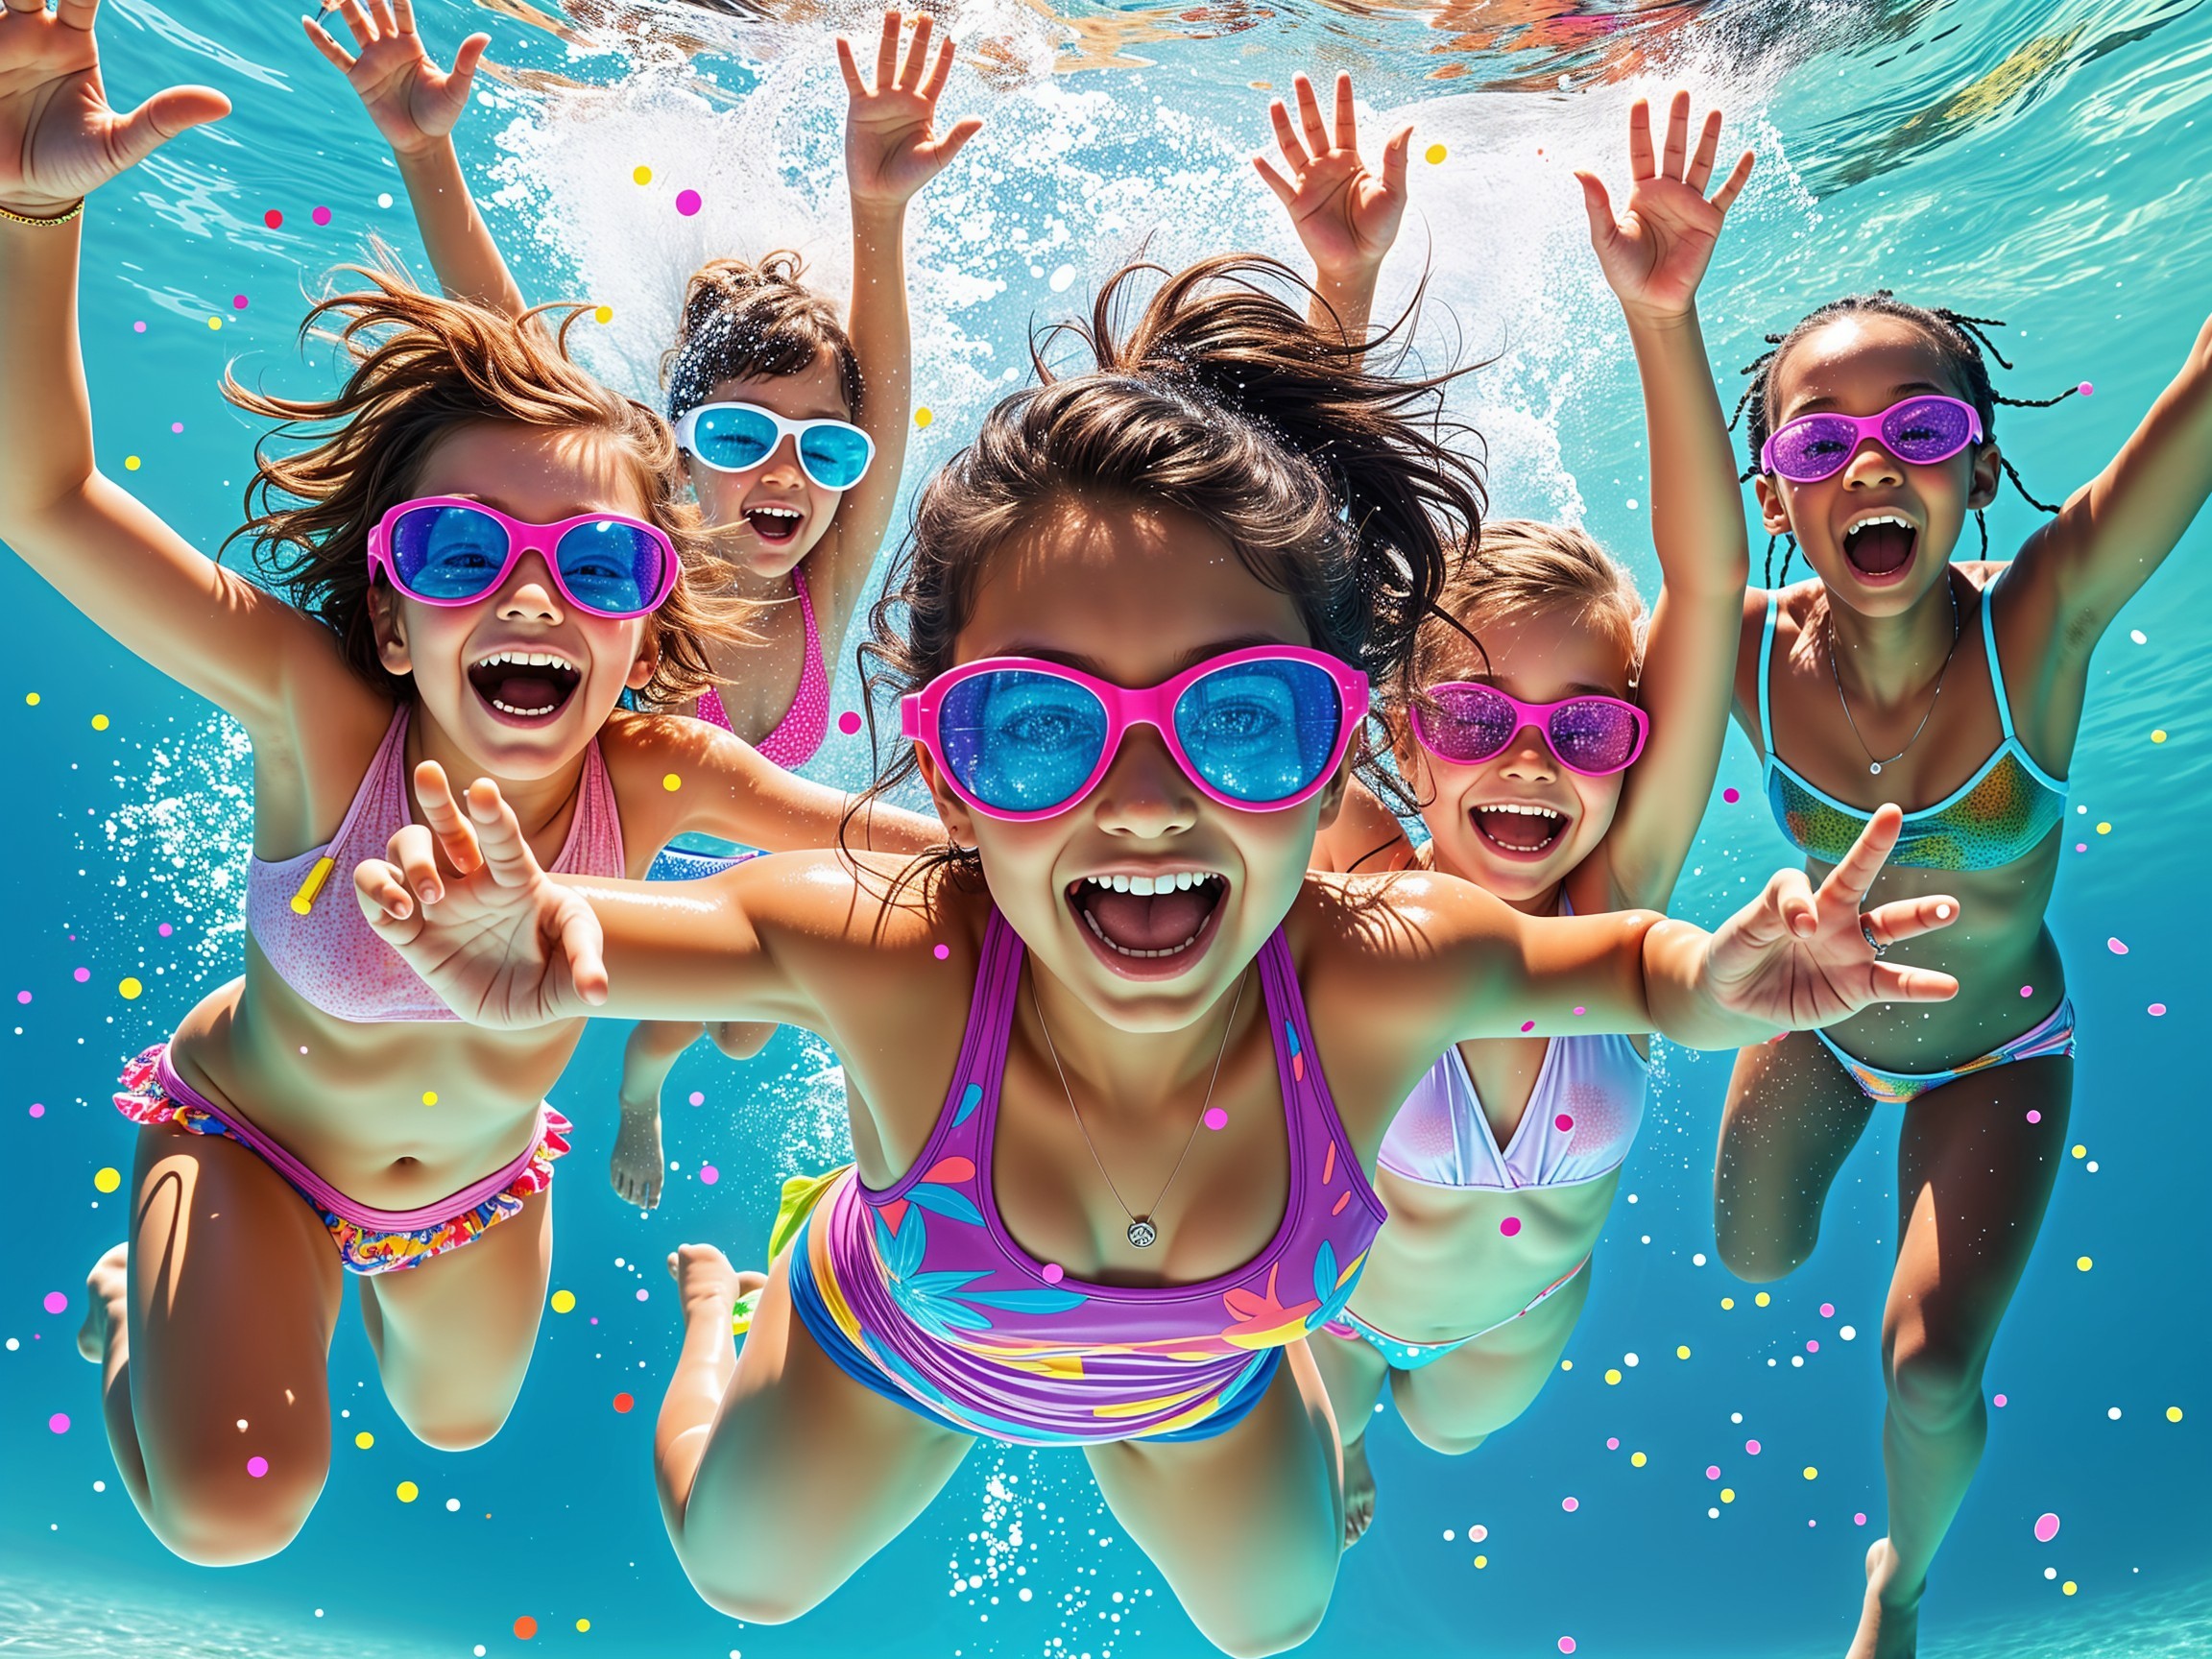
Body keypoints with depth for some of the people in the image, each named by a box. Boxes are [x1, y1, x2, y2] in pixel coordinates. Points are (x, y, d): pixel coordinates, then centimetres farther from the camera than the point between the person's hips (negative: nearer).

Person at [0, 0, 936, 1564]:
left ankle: (378, 1264, 57)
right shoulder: (320, 718, -36)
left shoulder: (654, 779, -29)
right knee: (233, 1513, -18)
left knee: (456, 1425, 25)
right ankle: (135, 1313, 17)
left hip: (485, 1172, 3)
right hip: (252, 1133, -3)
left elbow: (919, 840, -21)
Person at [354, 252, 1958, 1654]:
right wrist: (532, 948, -50)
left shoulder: (1384, 976, -40)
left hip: (1207, 1372, 2)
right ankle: (722, 1309, 58)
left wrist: (1715, 984, -42)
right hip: (901, 1339, -1)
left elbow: (1624, 957, -18)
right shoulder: (886, 959, -44)